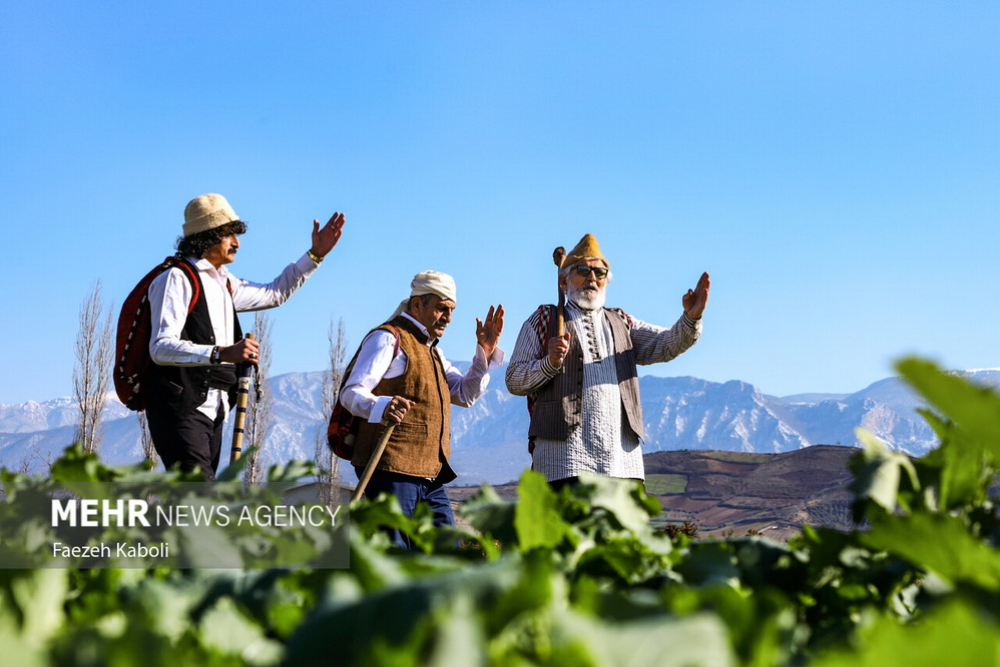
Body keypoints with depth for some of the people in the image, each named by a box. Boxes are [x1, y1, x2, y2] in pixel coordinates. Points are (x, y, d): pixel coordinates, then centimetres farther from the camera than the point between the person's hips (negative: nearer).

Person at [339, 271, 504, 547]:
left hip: (430, 476, 9)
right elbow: (351, 393, -14)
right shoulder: (388, 338, -4)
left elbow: (465, 394, 24)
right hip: (391, 471, -9)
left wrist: (486, 351, 11)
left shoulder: (431, 350, 26)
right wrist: (381, 407, -36)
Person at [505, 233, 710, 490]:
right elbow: (514, 380, 7)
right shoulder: (543, 321, 15)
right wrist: (549, 363, -12)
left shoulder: (622, 325, 25)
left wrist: (690, 318, -11)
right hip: (564, 452, -3)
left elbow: (666, 345, 9)